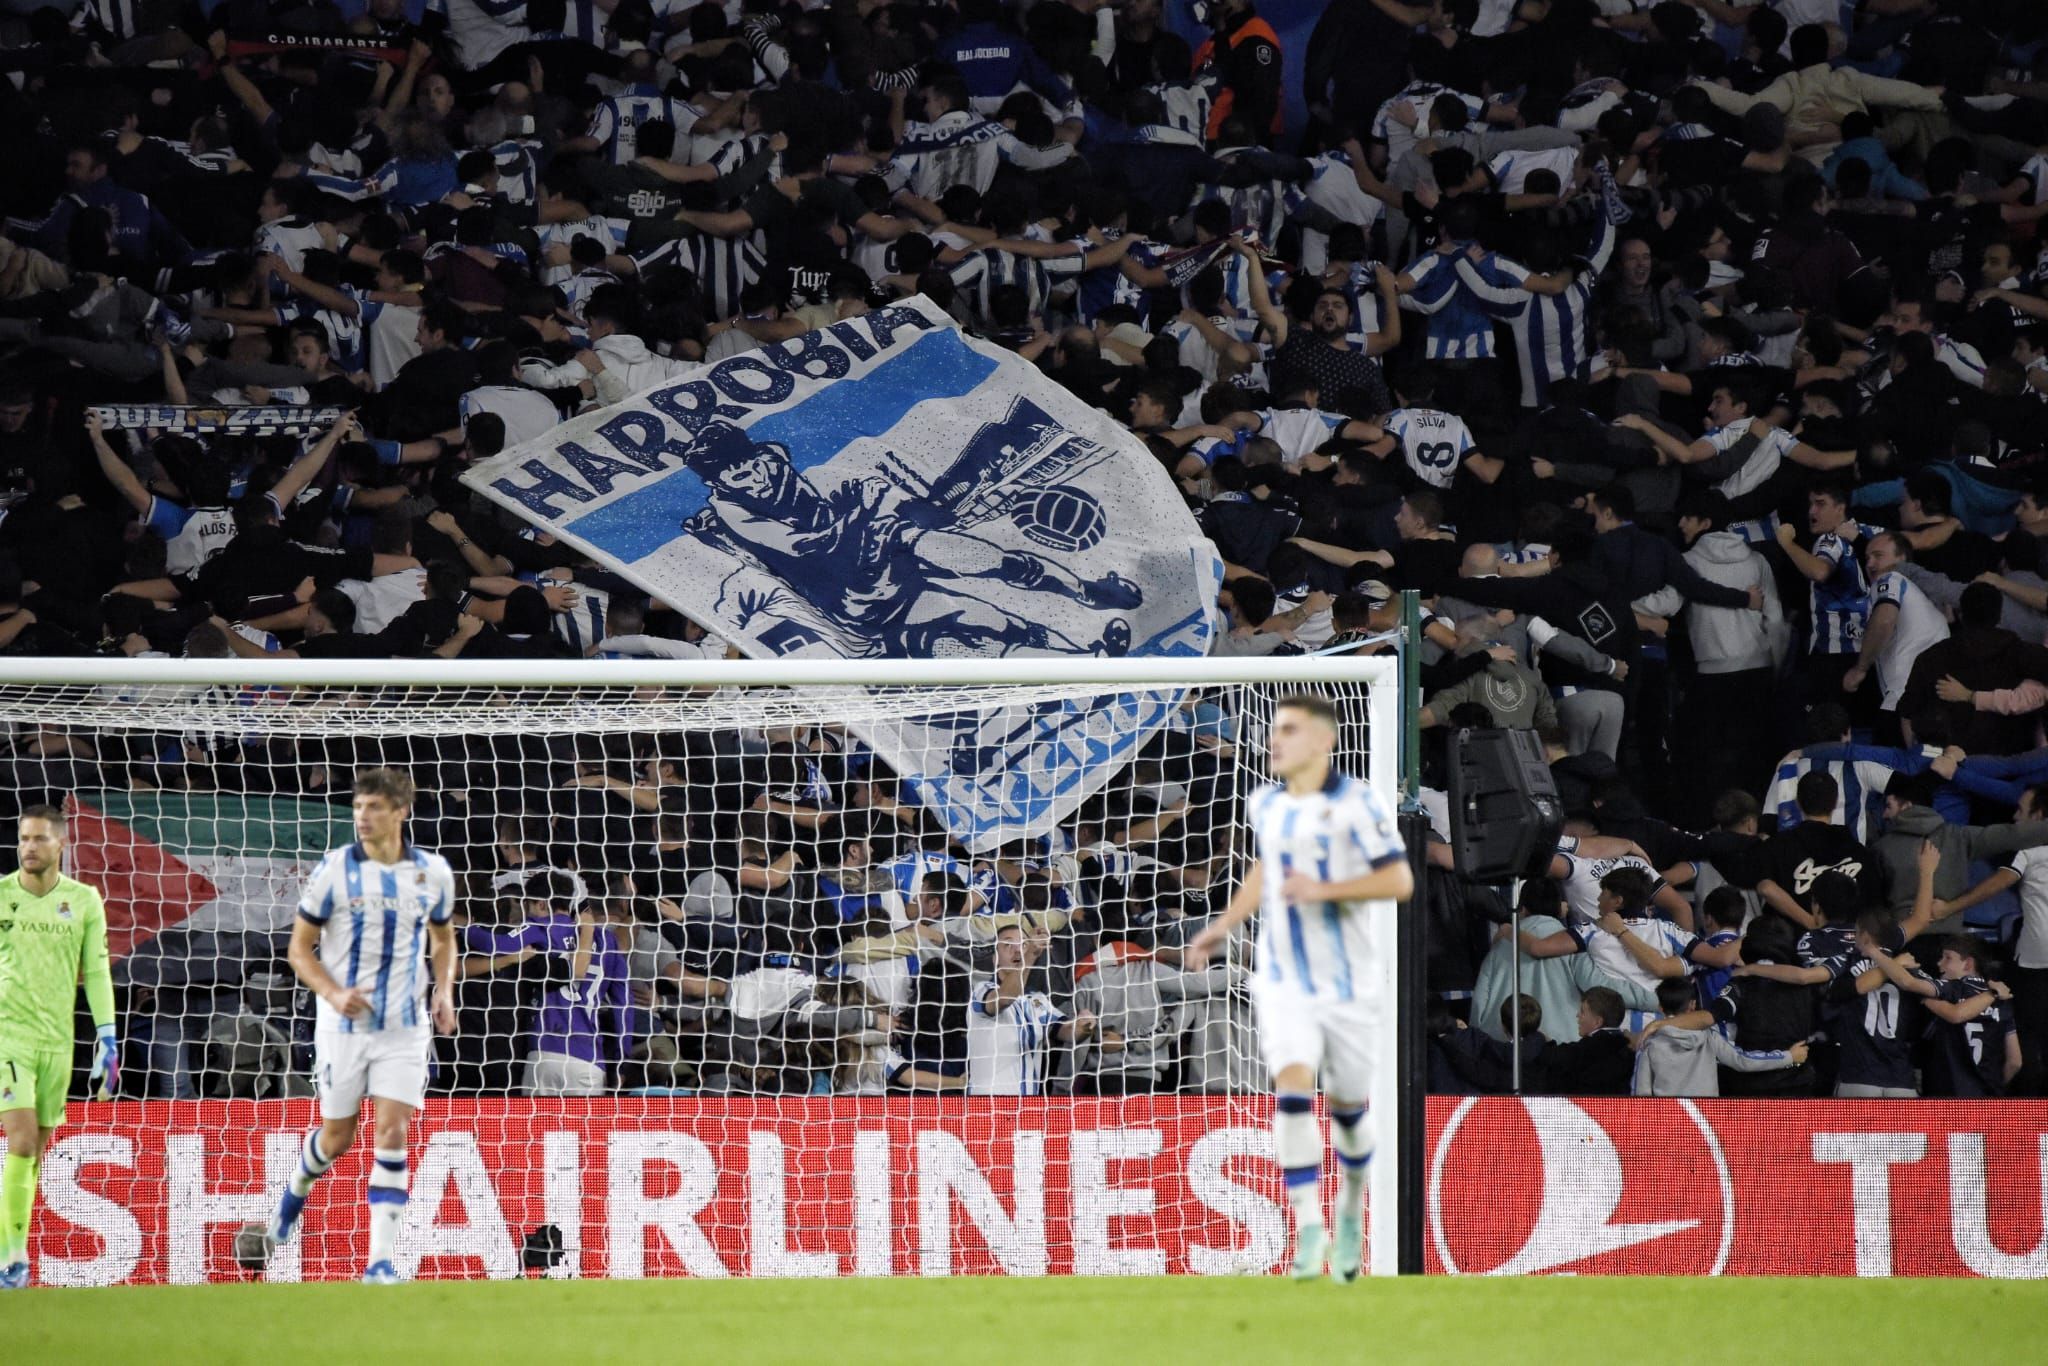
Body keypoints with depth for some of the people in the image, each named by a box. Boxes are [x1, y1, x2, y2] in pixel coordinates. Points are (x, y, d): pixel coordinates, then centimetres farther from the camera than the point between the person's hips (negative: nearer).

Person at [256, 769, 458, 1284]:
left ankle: (381, 1261, -11)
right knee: (337, 1138, 8)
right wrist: (333, 993, -18)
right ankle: (293, 1197, 42)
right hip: (344, 1024, -1)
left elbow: (443, 937, 18)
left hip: (405, 1027, 1)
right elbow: (300, 949, -1)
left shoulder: (433, 872, 0)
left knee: (392, 1134, -11)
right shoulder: (335, 870, -7)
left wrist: (444, 991, 1)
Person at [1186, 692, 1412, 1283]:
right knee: (1292, 1091, -18)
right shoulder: (1265, 805, 6)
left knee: (1348, 1109, 9)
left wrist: (1323, 890, -22)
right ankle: (1309, 1229, -20)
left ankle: (1351, 1204, 38)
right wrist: (1223, 927, 15)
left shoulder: (1355, 803, -10)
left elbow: (1399, 880, -12)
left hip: (1346, 983, -3)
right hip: (1283, 981, 3)